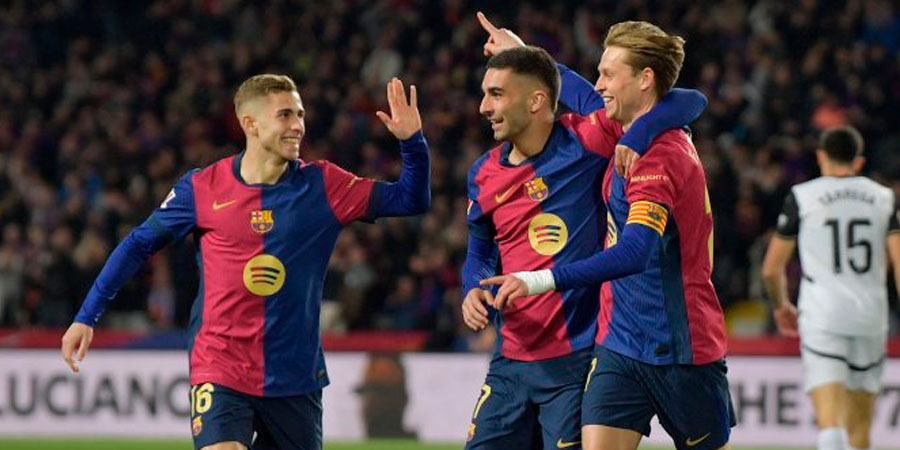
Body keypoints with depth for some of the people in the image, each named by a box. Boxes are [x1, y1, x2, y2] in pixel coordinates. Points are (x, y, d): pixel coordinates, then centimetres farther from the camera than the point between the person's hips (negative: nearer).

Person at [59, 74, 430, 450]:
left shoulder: (322, 186, 0)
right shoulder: (202, 188, -3)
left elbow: (411, 199, 1)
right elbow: (139, 245, 8)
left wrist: (411, 139, -16)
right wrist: (86, 317, 6)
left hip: (296, 377, 2)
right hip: (219, 372, -2)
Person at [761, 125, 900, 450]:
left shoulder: (802, 196, 3)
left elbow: (771, 269, 7)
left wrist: (780, 305, 26)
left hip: (822, 315, -3)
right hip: (871, 318, 3)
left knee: (829, 422, -17)